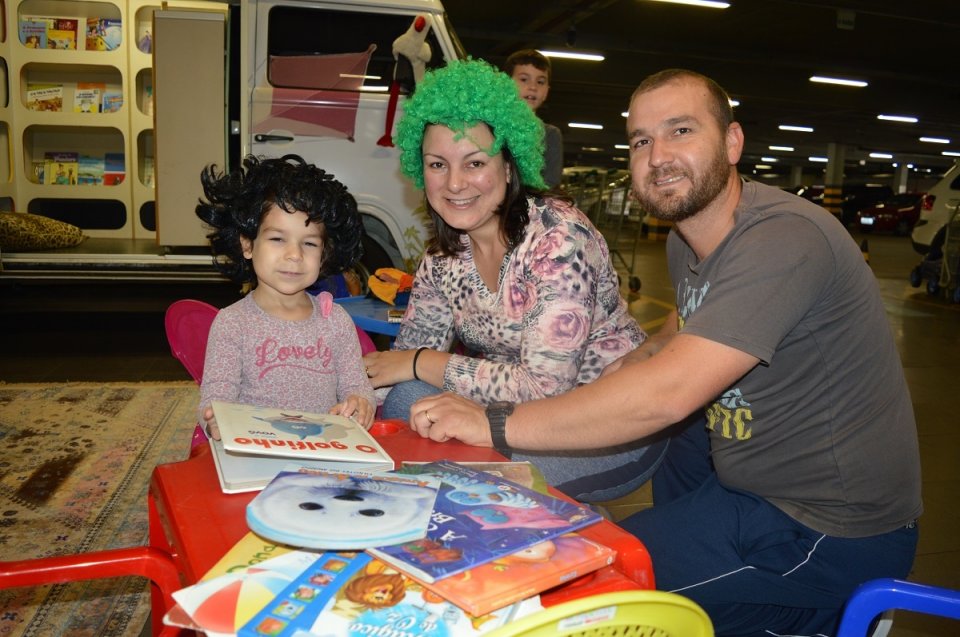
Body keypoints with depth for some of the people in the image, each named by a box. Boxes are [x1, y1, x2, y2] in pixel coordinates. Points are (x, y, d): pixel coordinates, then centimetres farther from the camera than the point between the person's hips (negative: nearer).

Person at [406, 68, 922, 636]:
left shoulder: (783, 239, -27)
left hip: (827, 531, -9)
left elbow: (666, 395, -35)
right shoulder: (687, 239, 3)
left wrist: (494, 425, -29)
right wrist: (629, 364, 3)